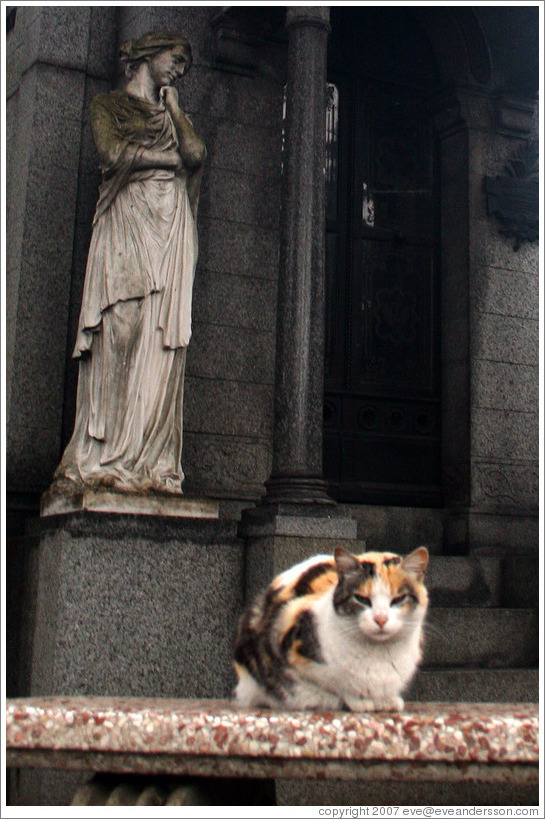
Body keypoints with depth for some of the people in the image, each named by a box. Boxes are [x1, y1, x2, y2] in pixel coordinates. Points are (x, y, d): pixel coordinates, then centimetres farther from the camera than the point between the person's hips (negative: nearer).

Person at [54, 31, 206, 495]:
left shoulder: (175, 115, 28)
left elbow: (195, 153, 7)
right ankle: (102, 459, -20)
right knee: (120, 329, -18)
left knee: (163, 339, -9)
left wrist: (171, 101, 14)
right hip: (126, 221, -4)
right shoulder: (109, 105, 16)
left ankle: (151, 463, -14)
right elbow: (113, 153, -4)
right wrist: (168, 158, 5)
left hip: (172, 227, 4)